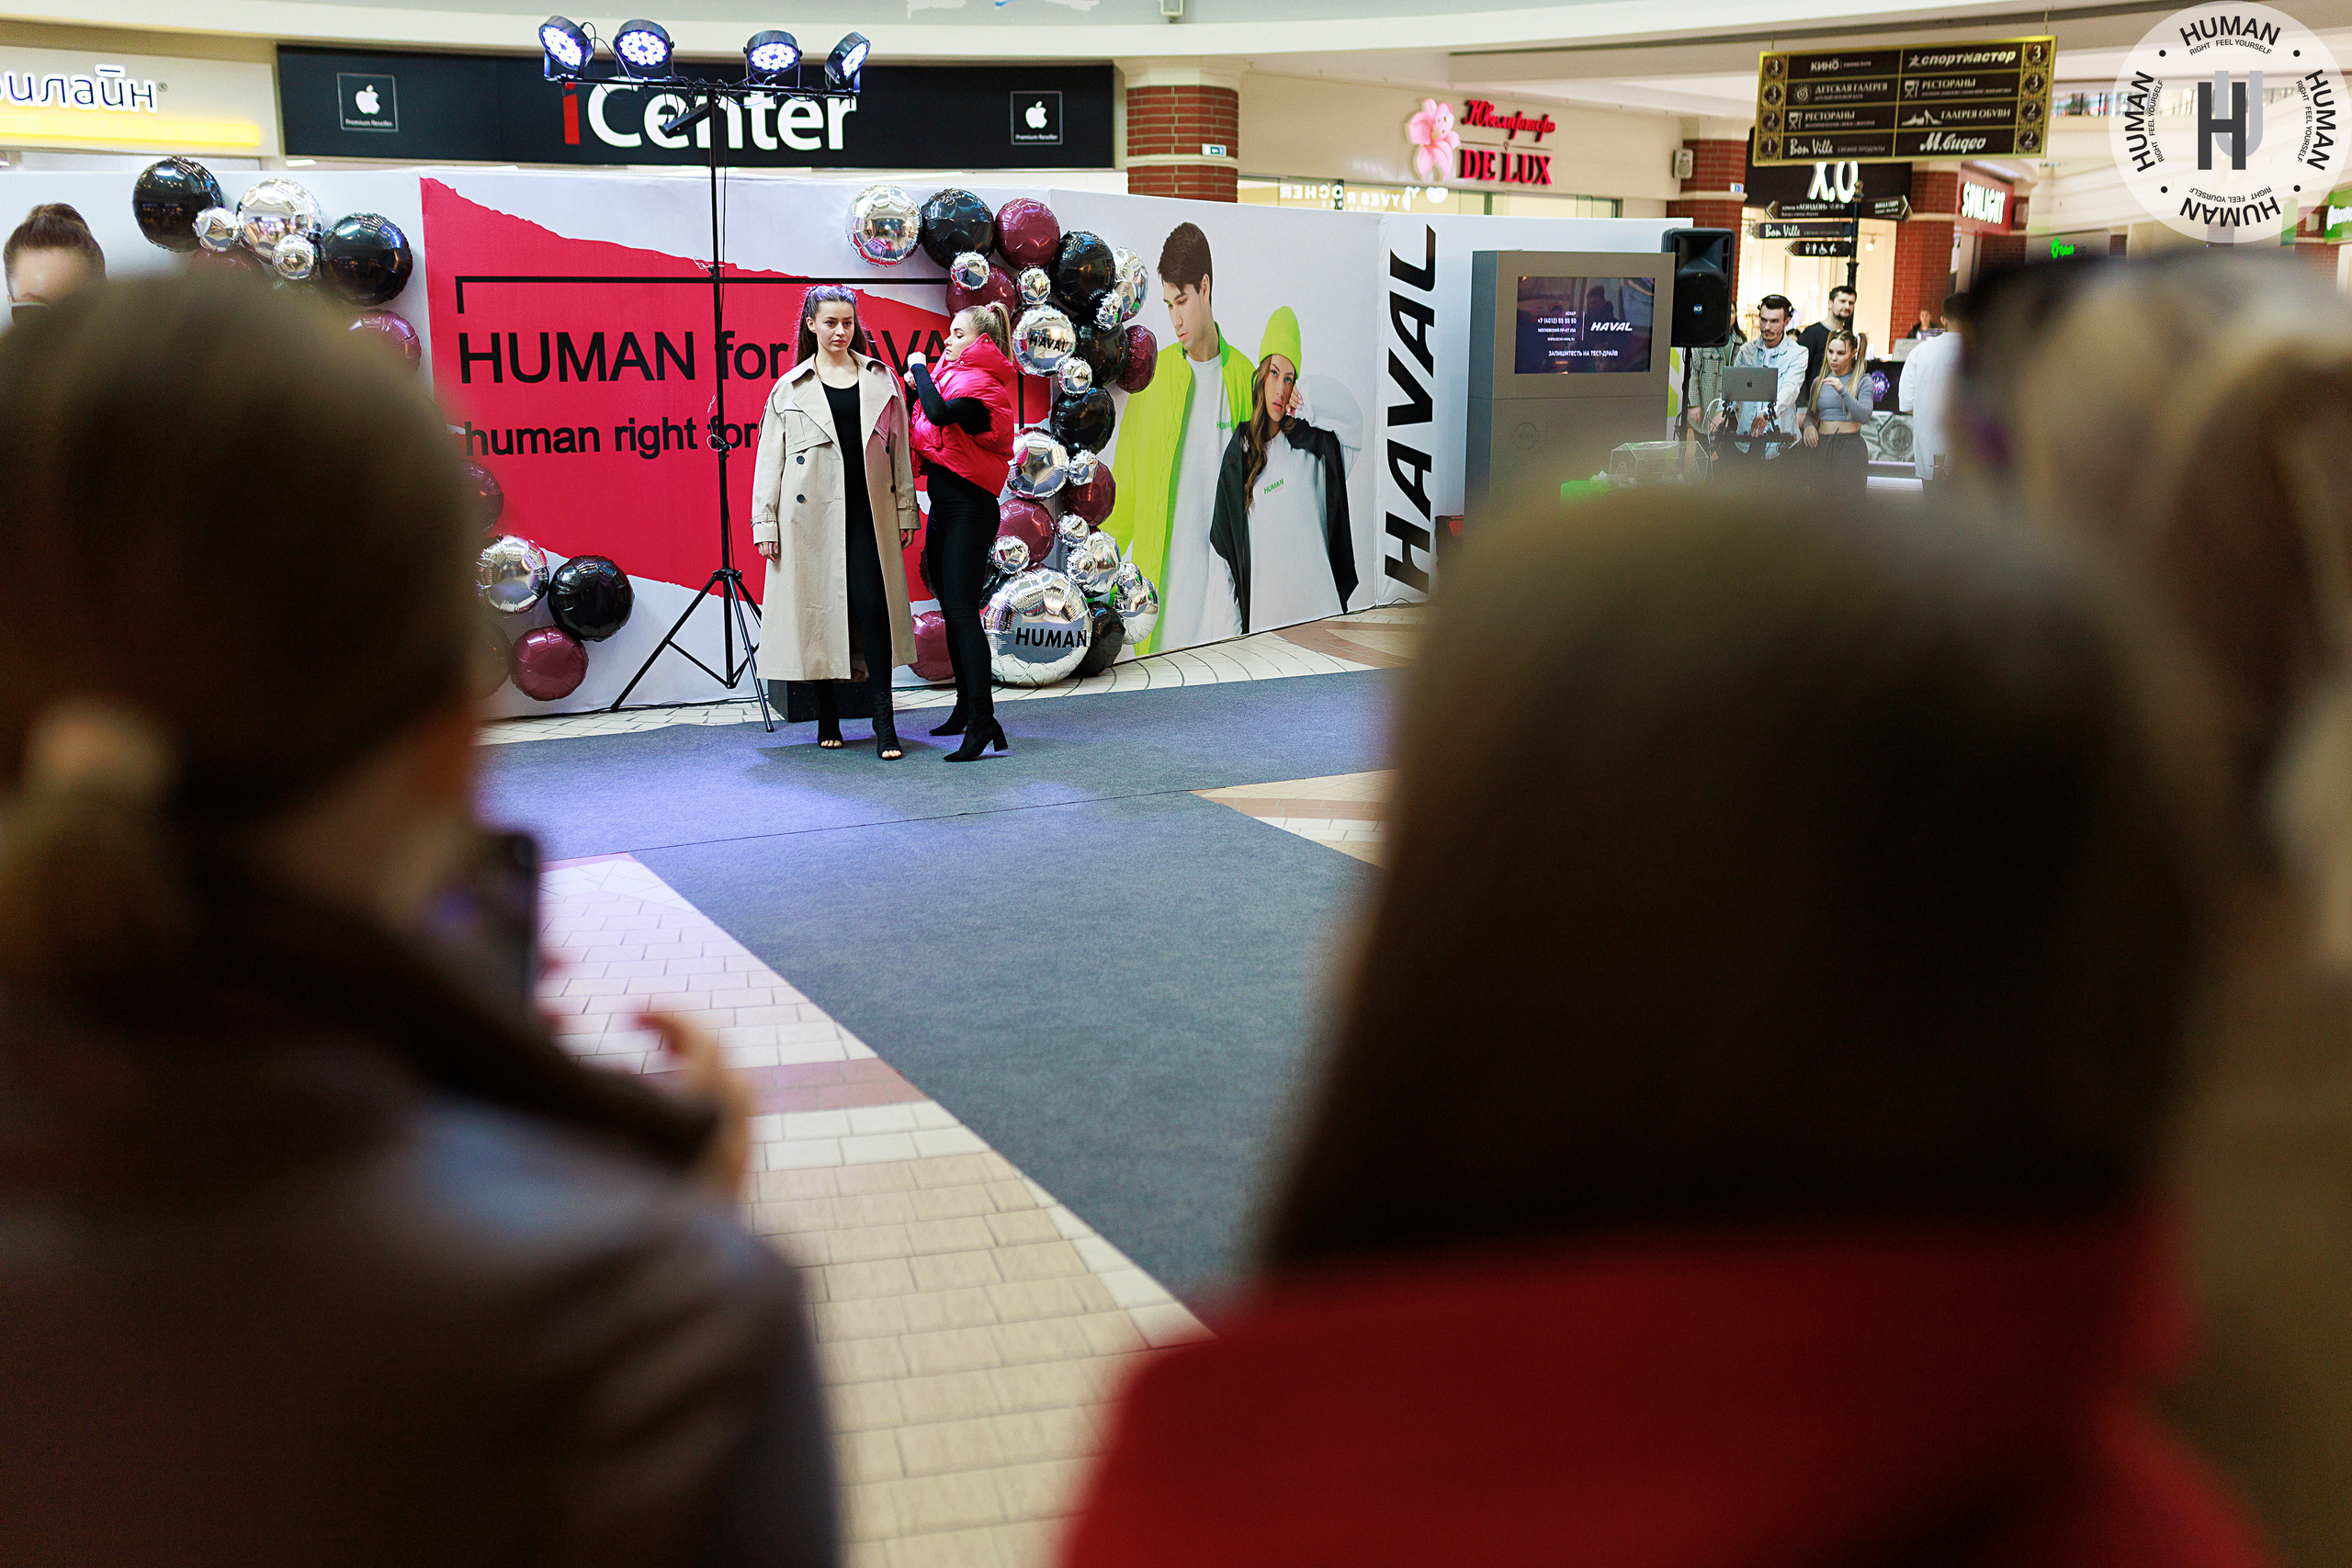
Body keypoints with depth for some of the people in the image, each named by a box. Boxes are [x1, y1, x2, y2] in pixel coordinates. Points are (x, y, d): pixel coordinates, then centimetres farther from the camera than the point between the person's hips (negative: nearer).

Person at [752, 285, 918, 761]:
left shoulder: (880, 379, 12)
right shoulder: (790, 388, 8)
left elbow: (898, 449, 12)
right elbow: (770, 458, 7)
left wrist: (906, 510, 7)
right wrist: (765, 523, 1)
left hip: (866, 509, 0)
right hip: (811, 513, 0)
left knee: (873, 603, -9)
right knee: (816, 607, 2)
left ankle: (884, 722, -8)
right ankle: (828, 717, 14)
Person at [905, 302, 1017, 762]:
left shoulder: (981, 384, -11)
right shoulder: (954, 376, 17)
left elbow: (942, 414, -29)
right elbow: (931, 430, 14)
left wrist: (920, 368, -14)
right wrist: (919, 385, 3)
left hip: (969, 508, -10)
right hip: (944, 506, 10)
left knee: (962, 610, -16)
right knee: (952, 610, 14)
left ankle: (983, 721, -19)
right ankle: (966, 709, 24)